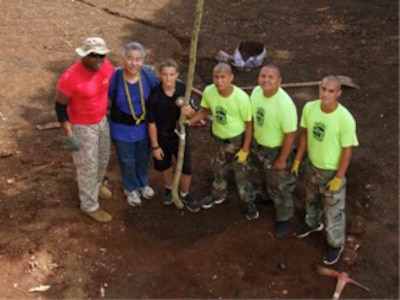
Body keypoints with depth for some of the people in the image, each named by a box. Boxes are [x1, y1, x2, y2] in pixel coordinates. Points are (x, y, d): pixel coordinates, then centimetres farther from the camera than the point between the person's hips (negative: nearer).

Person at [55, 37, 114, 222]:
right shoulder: (70, 77, -30)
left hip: (102, 121, 7)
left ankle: (96, 185, 55)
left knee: (103, 158, 26)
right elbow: (60, 107, -20)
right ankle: (90, 206, 27)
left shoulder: (106, 66, -12)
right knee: (88, 166, 7)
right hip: (82, 127, -7)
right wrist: (69, 135, -19)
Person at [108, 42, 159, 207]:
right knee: (127, 161, 19)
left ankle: (143, 183, 54)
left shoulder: (148, 75, -16)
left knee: (143, 158, 25)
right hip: (122, 129, -2)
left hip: (144, 127, 3)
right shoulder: (114, 77, -24)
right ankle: (131, 189, 47)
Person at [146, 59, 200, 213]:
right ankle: (169, 189, 50)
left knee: (186, 168, 4)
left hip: (180, 135, 1)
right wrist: (155, 146, -9)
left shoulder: (184, 90, -18)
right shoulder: (154, 96, -23)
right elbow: (151, 123, -14)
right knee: (164, 166, 20)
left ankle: (184, 194, 32)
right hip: (161, 137, -1)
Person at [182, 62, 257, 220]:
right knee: (218, 168, 24)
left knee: (241, 172, 10)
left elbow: (249, 124, -18)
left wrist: (245, 149, -15)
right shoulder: (209, 91, -19)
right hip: (218, 138, 5)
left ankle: (249, 202, 35)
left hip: (237, 139, -4)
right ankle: (219, 194, 51)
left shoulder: (241, 97, -30)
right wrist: (191, 118, -17)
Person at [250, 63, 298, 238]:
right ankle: (269, 196, 62)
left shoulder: (285, 103, -34)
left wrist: (282, 159, -19)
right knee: (266, 178, 32)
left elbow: (290, 134, -26)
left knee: (279, 187, 13)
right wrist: (252, 142, 11)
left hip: (276, 150, -6)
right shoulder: (256, 92, -13)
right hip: (258, 145, 6)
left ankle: (284, 219, 37)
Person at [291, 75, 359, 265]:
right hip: (312, 165, 5)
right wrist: (297, 160, 6)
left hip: (332, 171, -5)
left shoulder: (345, 119, -30)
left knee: (333, 211, 15)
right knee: (312, 199, 30)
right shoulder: (309, 108, -16)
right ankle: (313, 223, 61)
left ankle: (336, 244, 40)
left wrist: (339, 178, -14)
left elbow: (347, 150, -19)